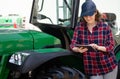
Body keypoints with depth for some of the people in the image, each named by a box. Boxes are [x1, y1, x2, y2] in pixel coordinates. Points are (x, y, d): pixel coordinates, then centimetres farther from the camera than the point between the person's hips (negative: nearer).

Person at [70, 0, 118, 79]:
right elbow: (73, 45, -3)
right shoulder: (79, 27, -1)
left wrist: (98, 47, -25)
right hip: (92, 69, 1)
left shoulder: (105, 26, -6)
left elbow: (111, 46, -6)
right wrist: (78, 50, -26)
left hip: (109, 66, 0)